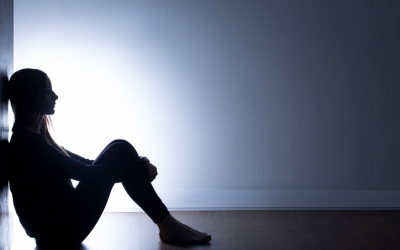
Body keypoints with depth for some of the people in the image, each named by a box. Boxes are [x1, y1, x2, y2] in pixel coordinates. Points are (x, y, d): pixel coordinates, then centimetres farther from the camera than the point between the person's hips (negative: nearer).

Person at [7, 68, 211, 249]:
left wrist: (133, 164, 5)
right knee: (119, 151, -12)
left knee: (120, 152, 2)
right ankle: (169, 227, -5)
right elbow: (85, 173, -22)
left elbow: (80, 163, 16)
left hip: (62, 223, 10)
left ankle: (168, 226, -2)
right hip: (60, 230, -10)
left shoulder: (35, 136, 13)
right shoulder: (26, 142, -19)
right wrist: (142, 169, -14)